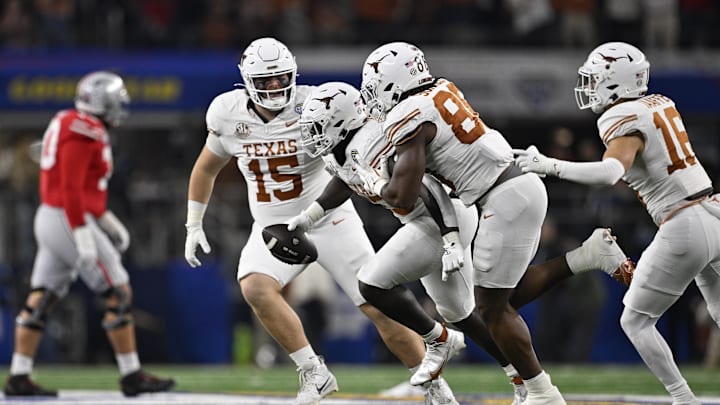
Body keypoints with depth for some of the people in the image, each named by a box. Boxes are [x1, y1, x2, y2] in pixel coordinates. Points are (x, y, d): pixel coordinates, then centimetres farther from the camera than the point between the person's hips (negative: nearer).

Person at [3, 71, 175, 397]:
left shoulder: (68, 124, 16)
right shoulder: (83, 132, -16)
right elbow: (71, 189, -22)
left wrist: (108, 221, 25)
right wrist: (83, 238, -24)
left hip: (50, 219, 10)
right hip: (70, 222, -10)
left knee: (42, 298, 8)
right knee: (119, 294, -3)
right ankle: (132, 376, 1)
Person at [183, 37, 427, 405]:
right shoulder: (229, 115, -5)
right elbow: (206, 169, 13)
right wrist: (193, 226, 14)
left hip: (330, 222, -2)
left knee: (380, 310, -6)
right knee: (255, 288, -28)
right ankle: (314, 373, -15)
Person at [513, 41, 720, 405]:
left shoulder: (624, 120, -13)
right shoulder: (660, 105, 12)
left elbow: (610, 173, -31)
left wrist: (549, 166, -30)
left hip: (683, 228, -8)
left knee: (636, 320, 5)